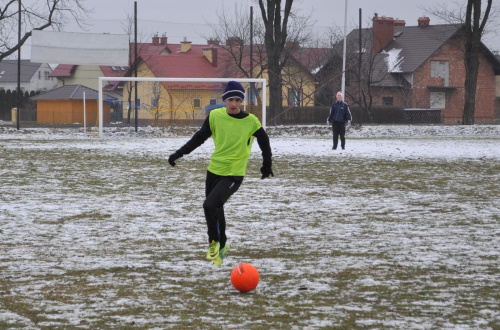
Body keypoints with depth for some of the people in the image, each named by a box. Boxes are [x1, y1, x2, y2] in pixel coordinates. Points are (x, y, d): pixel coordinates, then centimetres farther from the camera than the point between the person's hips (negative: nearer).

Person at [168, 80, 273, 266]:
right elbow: (199, 138, 6)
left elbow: (264, 141, 7)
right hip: (214, 170, 4)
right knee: (215, 210, 14)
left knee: (210, 204, -21)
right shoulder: (215, 116, -5)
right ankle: (221, 246, 36)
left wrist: (267, 165, 17)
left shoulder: (251, 122, -10)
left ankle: (215, 242, -1)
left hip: (234, 174, -4)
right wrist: (178, 154, 2)